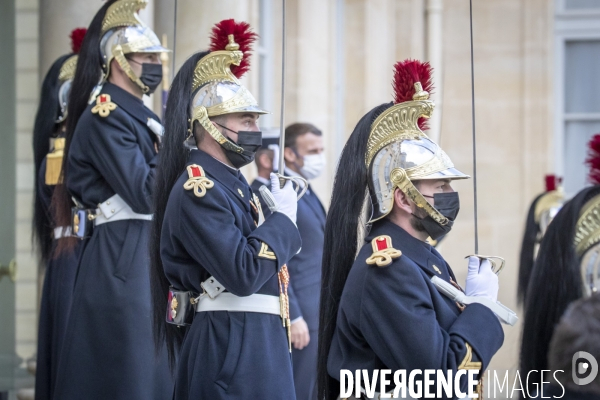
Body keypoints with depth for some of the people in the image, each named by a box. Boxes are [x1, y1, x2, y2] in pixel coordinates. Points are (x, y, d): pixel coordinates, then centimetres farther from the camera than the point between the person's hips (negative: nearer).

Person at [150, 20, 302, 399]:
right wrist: (283, 217, -10)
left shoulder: (233, 182, 16)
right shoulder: (197, 191, -14)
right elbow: (243, 274, -22)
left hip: (258, 343, 10)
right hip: (229, 349, -10)